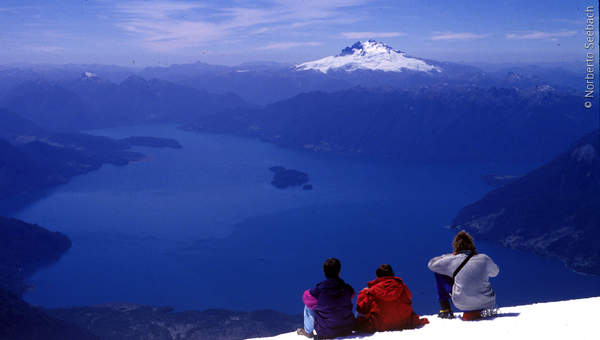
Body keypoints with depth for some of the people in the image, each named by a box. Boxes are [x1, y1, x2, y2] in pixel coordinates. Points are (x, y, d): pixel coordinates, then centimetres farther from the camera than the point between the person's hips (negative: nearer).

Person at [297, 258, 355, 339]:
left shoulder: (319, 289, -17)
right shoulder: (348, 289, -9)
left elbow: (306, 298, 2)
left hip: (326, 333, -3)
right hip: (348, 330, 3)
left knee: (308, 306, 15)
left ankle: (308, 332, 30)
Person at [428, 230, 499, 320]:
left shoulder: (452, 260, -8)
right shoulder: (484, 258, -4)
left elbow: (431, 264, 8)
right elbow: (495, 272, 18)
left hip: (462, 305, -2)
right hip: (487, 304, 2)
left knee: (439, 272, 12)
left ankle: (445, 310, 14)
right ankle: (485, 311, 22)